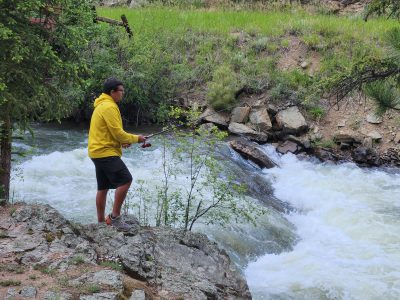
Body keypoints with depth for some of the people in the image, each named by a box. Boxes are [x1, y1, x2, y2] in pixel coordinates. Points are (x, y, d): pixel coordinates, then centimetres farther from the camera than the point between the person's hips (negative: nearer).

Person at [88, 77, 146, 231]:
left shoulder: (101, 106, 19)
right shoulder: (109, 107, -15)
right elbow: (117, 132, -18)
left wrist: (122, 142, 14)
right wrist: (136, 138, -4)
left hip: (98, 152, 11)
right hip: (106, 152, -11)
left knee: (103, 187, 14)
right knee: (125, 180, -15)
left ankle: (101, 220, 20)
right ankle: (115, 216, -12)